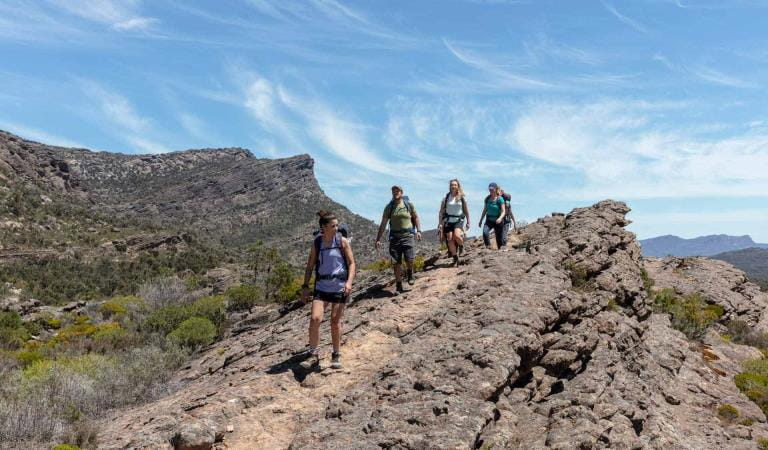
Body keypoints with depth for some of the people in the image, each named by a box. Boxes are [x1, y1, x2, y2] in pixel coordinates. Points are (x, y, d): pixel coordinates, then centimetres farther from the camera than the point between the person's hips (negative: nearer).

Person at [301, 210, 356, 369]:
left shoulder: (342, 241, -3)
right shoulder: (316, 243, 2)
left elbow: (351, 263, -1)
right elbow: (310, 266, 8)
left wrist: (349, 282, -15)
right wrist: (305, 286, 2)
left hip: (339, 286, -1)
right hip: (321, 287, 1)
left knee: (335, 321, 4)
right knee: (315, 319, -14)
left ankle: (336, 355, 22)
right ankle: (313, 352, 6)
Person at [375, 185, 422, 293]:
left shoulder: (409, 204, 3)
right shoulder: (389, 207, 4)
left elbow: (416, 217, 11)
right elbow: (383, 224, 5)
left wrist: (418, 230, -4)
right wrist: (378, 239, 1)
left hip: (407, 235, -1)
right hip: (394, 236, 1)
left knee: (410, 259, -14)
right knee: (396, 263, 2)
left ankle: (409, 272, 21)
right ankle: (399, 286, 14)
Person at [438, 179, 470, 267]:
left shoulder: (462, 198, 1)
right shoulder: (446, 198, 1)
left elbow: (466, 211, 10)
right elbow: (441, 212, 3)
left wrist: (468, 222, 11)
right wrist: (440, 223, -2)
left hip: (459, 220, -1)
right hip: (448, 221, 1)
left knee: (457, 236, -24)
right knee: (450, 240, -2)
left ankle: (461, 245, 11)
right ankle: (455, 259, 9)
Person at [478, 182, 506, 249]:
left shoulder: (500, 199, -11)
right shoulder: (487, 198, 3)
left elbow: (503, 211, -15)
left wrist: (500, 218, -35)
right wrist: (481, 220, 16)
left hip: (498, 221, -3)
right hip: (489, 220, 3)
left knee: (499, 238, 3)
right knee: (485, 232, -25)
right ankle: (488, 247, -20)